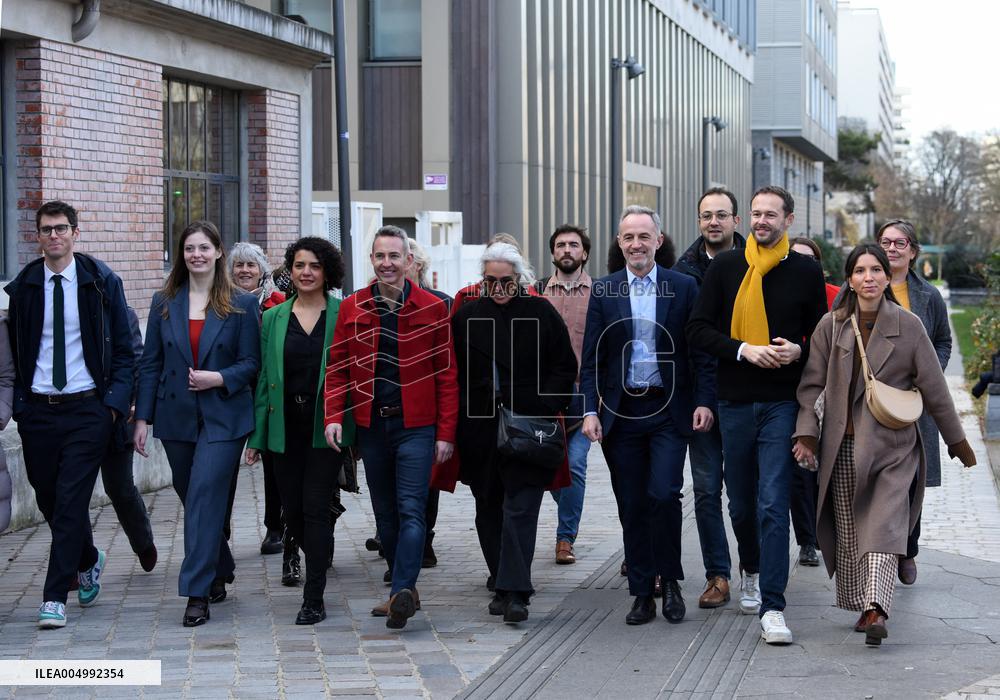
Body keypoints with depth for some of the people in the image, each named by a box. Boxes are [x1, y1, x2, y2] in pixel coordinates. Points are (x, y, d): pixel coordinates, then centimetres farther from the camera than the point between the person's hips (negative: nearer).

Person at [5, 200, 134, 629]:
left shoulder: (102, 283, -1)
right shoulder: (23, 287, 5)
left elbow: (124, 349, 1)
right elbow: (15, 353, 10)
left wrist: (115, 402, -8)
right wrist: (19, 403, 0)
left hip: (87, 408, -3)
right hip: (37, 411, 3)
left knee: (71, 501, -8)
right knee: (48, 500, 11)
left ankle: (55, 598, -4)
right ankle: (88, 561, 38)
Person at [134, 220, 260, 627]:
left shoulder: (241, 305, -1)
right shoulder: (164, 303, 7)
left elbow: (251, 362, 0)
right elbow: (150, 364, 7)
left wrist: (219, 378, -18)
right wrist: (142, 418, 2)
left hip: (222, 418, -4)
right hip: (176, 417, 4)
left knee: (204, 498, -12)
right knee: (192, 498, 12)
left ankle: (198, 593, -11)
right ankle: (219, 572, 31)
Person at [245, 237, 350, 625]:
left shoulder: (344, 316, -1)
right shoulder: (273, 319, 9)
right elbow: (264, 380, 10)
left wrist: (357, 431, -6)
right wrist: (256, 436, 7)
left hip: (326, 426, -3)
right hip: (286, 428, 4)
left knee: (315, 509, -7)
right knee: (292, 511, 7)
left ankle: (314, 599, -2)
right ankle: (320, 558, 35)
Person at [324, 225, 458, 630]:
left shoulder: (433, 308, -2)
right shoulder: (352, 308, 5)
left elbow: (446, 374, -1)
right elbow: (338, 368, 7)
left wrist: (446, 432, -5)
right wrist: (334, 416, -6)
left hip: (416, 425, -4)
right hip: (370, 426, 4)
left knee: (411, 511, -12)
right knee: (386, 513, 10)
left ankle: (401, 592, -19)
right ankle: (405, 589, 20)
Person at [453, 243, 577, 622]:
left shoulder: (541, 314, 3)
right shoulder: (467, 316, 9)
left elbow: (565, 367, 5)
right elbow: (453, 373, 12)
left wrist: (544, 409, -5)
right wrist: (460, 416, 3)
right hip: (480, 430, 3)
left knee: (520, 509, -11)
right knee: (489, 512, 9)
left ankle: (516, 592, -14)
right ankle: (503, 584, 21)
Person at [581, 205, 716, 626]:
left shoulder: (683, 287, 3)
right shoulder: (603, 291, 7)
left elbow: (701, 350, 3)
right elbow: (591, 358, 5)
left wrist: (704, 401, -7)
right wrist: (590, 410, -4)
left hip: (669, 410, -2)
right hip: (621, 413, 2)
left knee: (663, 495, -14)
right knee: (632, 507, 5)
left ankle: (670, 580, 6)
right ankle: (642, 594, 13)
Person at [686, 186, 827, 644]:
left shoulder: (806, 272, 4)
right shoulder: (725, 268, 4)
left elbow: (822, 336, 11)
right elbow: (698, 330, 2)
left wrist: (798, 351, -11)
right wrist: (744, 349, -13)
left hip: (782, 403, -2)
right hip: (735, 402, 2)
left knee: (773, 504, -11)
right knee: (741, 503, 13)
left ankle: (772, 608, -13)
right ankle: (751, 571, 41)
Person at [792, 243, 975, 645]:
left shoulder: (908, 326, 2)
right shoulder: (831, 326, 5)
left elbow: (933, 388, 6)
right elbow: (811, 384, 5)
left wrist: (957, 442, 11)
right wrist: (807, 433, -6)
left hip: (892, 446, -2)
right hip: (843, 445, 2)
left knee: (884, 525, -15)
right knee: (848, 532, 4)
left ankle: (876, 610, -27)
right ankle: (864, 608, 15)